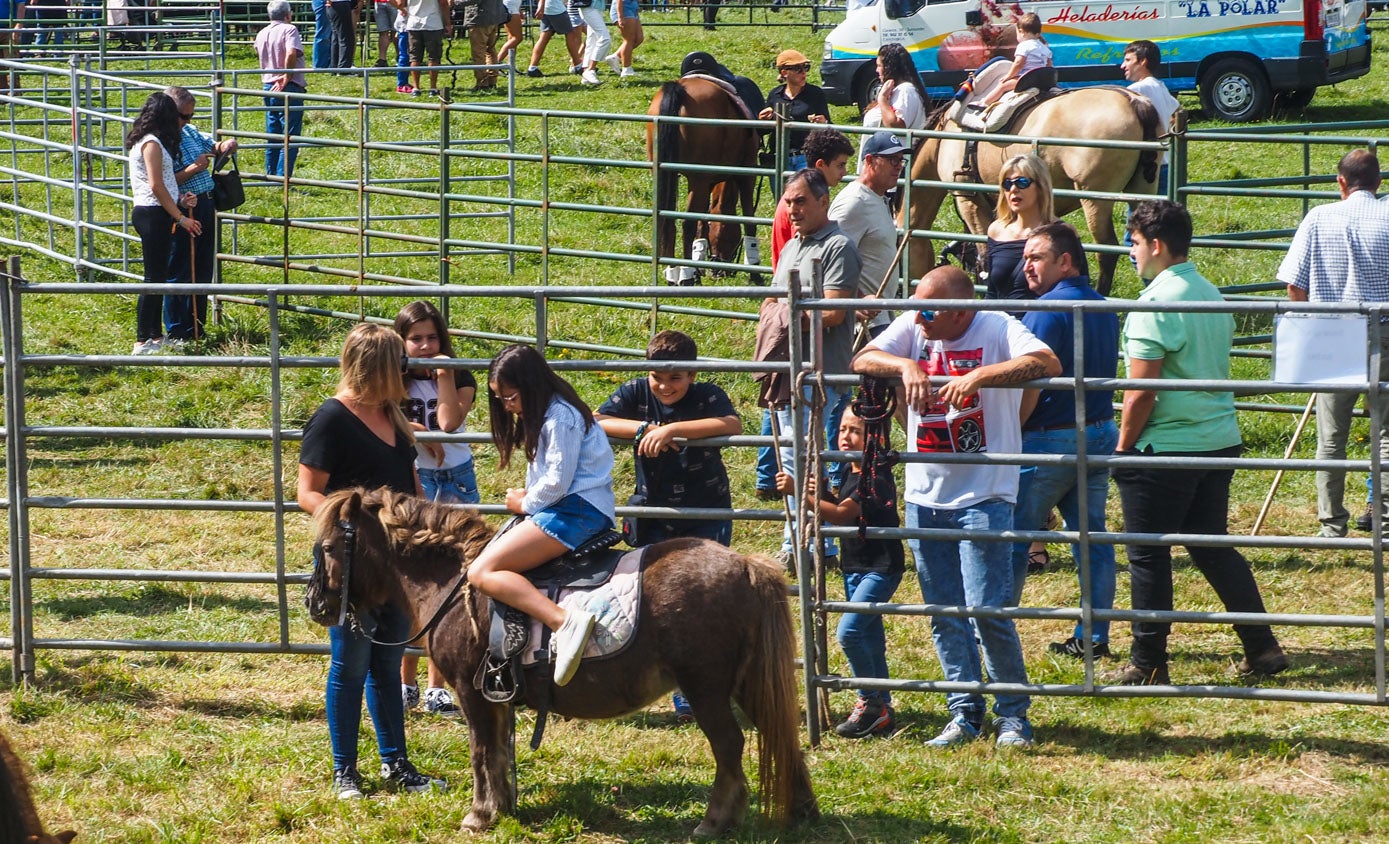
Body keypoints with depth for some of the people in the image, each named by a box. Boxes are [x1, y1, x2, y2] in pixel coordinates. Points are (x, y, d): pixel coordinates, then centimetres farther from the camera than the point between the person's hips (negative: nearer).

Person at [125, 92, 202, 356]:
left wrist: (179, 201, 5)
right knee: (154, 278, -8)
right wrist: (180, 217, -15)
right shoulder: (152, 143, -14)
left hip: (151, 214, 10)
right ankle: (143, 342, -6)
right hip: (154, 215, -10)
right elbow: (156, 186, -19)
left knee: (158, 277, 14)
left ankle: (155, 336, 21)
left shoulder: (143, 141, 16)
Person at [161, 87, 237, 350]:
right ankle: (174, 334, 8)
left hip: (205, 207, 9)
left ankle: (196, 329, 26)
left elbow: (211, 146, 26)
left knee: (202, 271, 15)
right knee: (178, 273, 0)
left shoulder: (190, 131, 10)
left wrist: (224, 146, 3)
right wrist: (193, 169, -24)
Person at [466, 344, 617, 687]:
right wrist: (527, 501, 6)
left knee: (482, 572, -22)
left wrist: (525, 504, 0)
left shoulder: (560, 417, -13)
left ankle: (565, 622, -40)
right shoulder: (543, 414, 20)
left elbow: (557, 482, -17)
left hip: (578, 508, -11)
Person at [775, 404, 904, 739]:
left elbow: (842, 514, -27)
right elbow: (844, 515, 18)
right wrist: (821, 495, 1)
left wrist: (799, 491, -30)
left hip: (881, 568, -10)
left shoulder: (877, 476, -19)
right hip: (855, 567, 10)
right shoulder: (852, 475, 11)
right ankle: (882, 713, 21)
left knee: (848, 631, -19)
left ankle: (870, 702, -7)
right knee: (870, 640, 14)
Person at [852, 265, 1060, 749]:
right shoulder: (912, 329, 3)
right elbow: (862, 361, -5)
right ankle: (965, 714, 20)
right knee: (944, 614, 9)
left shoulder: (995, 329, -11)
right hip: (924, 496, 5)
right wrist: (906, 365, -23)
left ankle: (1013, 716, 5)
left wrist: (977, 376, -33)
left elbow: (1048, 364, -26)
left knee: (988, 609, -9)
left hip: (983, 495, -5)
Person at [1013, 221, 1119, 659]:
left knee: (1014, 538, 2)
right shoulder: (1103, 308, 11)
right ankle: (1095, 637, 10)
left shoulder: (1047, 311, -16)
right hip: (1100, 433, 8)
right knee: (1092, 536, 9)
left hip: (1051, 440, -8)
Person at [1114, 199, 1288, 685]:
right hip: (1219, 440, 8)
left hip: (1164, 449, -8)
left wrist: (1123, 446, -6)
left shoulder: (1155, 305, -16)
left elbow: (1142, 390, -18)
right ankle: (1262, 648, 13)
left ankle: (1148, 664, 9)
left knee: (1148, 556, 3)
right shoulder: (1212, 296, 10)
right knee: (1214, 548, 16)